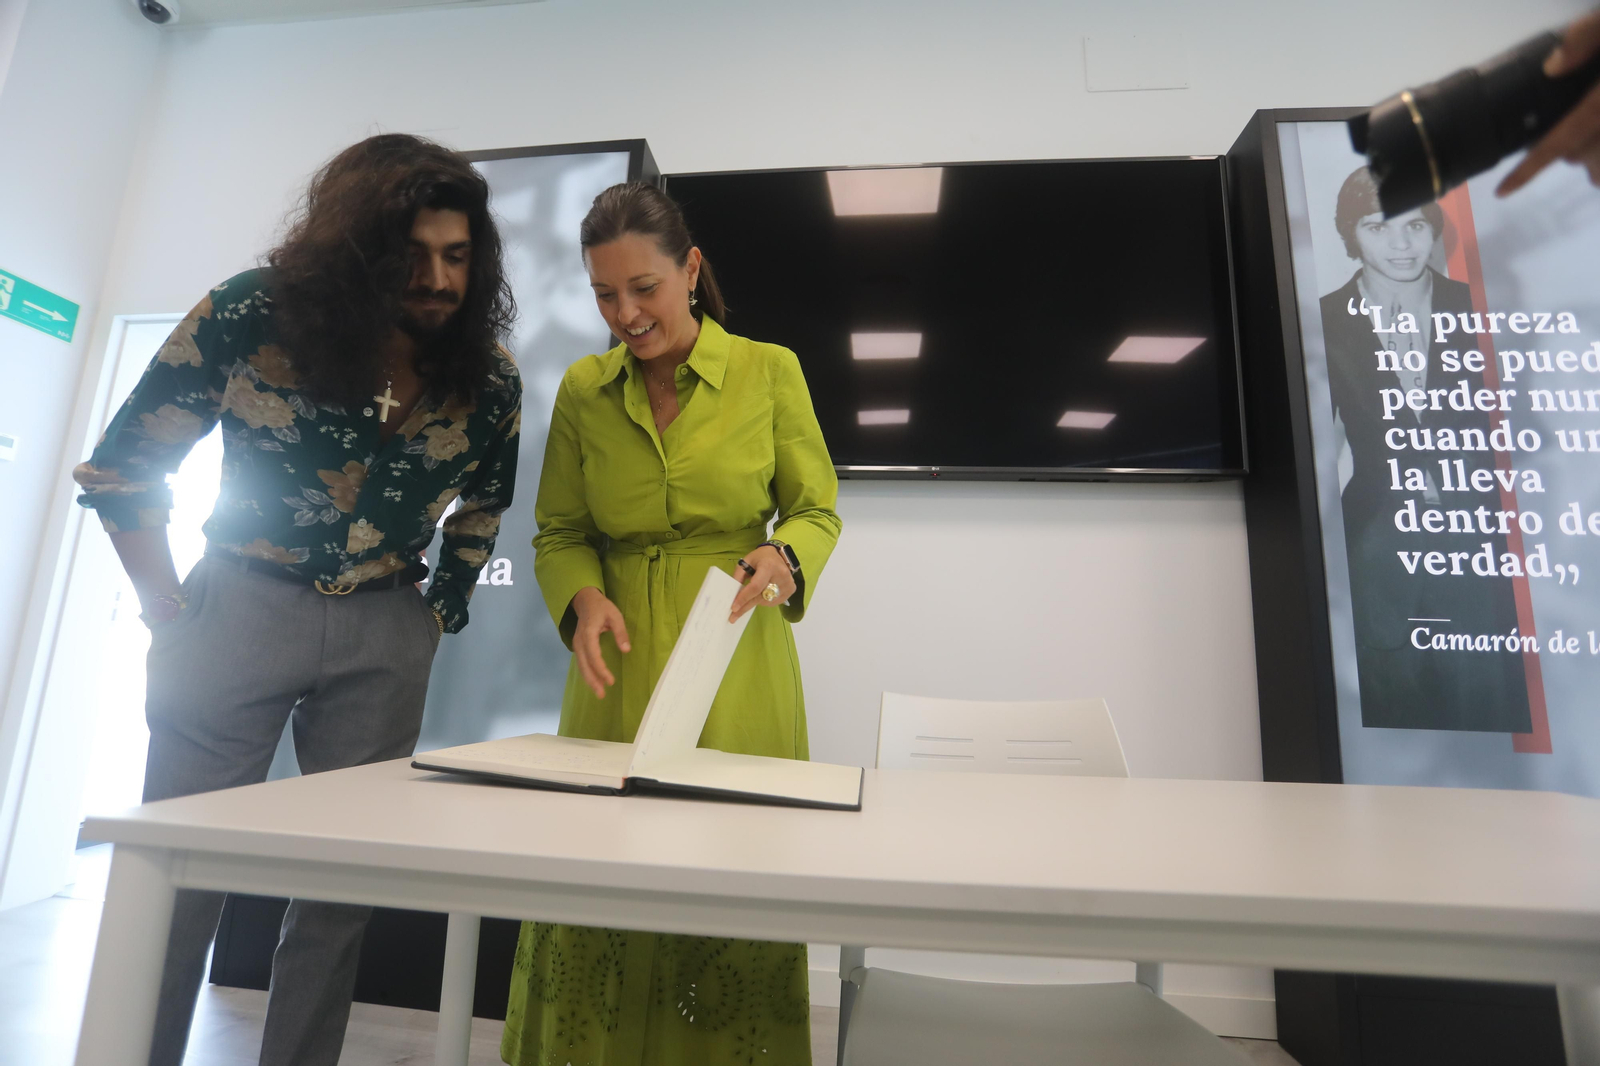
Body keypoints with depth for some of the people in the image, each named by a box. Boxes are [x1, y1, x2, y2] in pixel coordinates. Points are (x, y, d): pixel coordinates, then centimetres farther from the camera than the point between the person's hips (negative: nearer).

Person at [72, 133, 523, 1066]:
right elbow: (122, 468, -3)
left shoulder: (486, 376, -6)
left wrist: (435, 619, 6)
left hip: (385, 641, 2)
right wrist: (169, 612, -4)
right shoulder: (251, 315, -11)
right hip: (240, 609, -1)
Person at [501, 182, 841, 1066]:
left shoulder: (770, 372, -1)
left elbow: (816, 510, 4)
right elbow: (558, 532, 9)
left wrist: (783, 559, -17)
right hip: (619, 674, 2)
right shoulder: (583, 389, 6)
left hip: (737, 676, -2)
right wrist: (585, 600, -11)